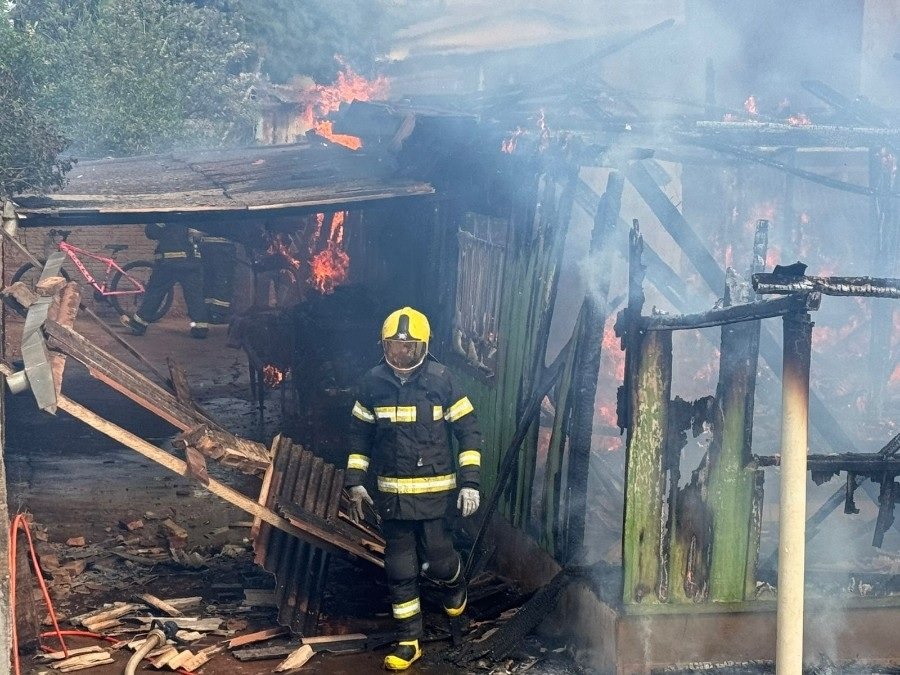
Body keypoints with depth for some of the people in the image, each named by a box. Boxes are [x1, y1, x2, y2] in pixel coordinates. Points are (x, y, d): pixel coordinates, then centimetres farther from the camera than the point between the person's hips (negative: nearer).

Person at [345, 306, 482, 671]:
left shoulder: (440, 380, -8)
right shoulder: (373, 383, -1)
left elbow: (469, 431, -4)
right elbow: (359, 434, 9)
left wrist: (469, 481, -9)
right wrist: (355, 481, 6)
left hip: (434, 490, -2)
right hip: (391, 491, 2)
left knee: (436, 560, 1)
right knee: (400, 569, 5)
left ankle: (454, 581, 38)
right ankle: (409, 640, 18)